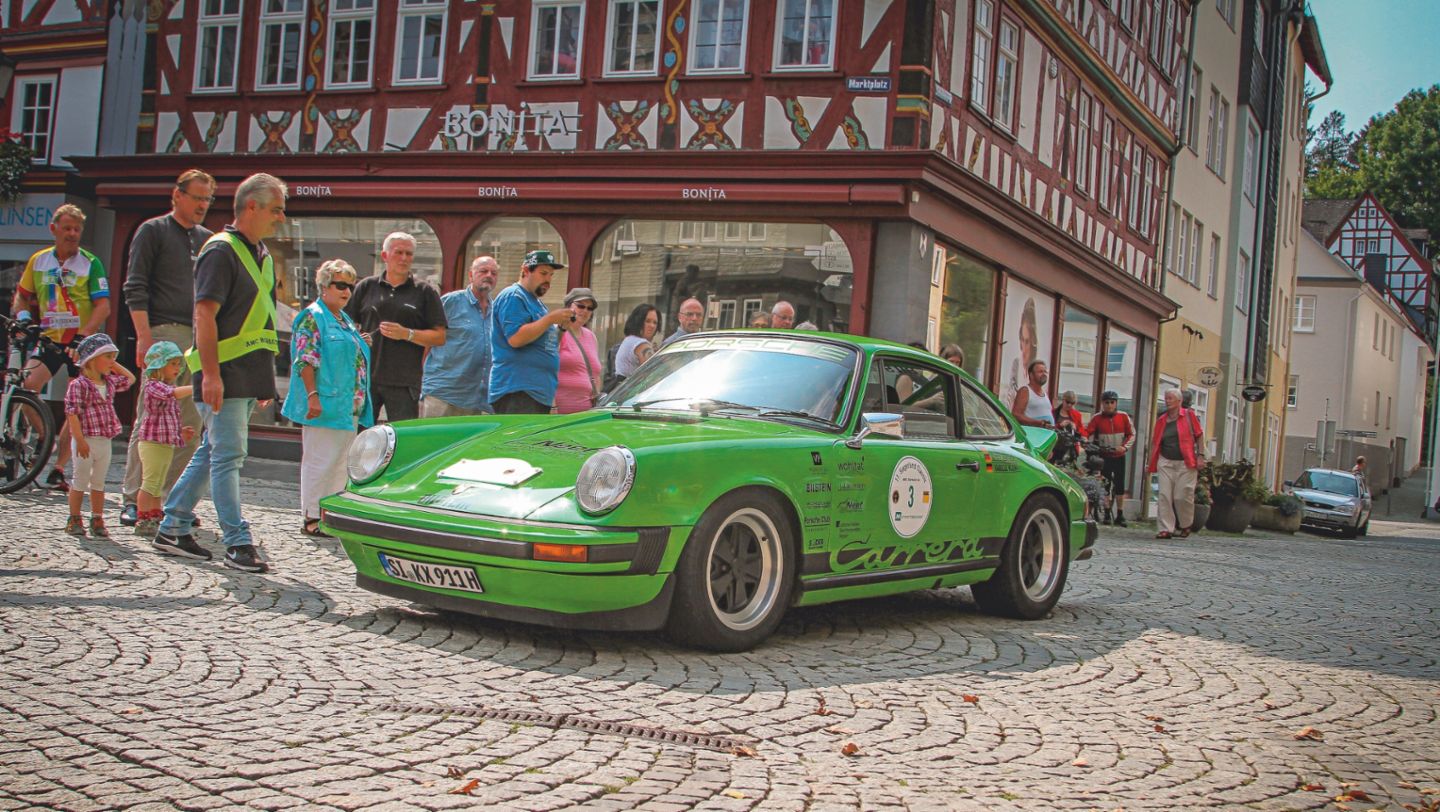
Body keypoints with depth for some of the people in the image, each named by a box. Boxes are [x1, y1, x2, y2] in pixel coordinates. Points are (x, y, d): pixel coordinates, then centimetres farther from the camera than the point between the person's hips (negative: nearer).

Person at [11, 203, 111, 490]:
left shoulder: (91, 263, -3)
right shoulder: (38, 260, 8)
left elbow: (103, 307, -10)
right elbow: (21, 297, 18)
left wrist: (84, 335, -22)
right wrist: (22, 316, -3)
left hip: (82, 341, -2)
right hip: (49, 338, 2)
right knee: (25, 386, -20)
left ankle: (58, 469, 5)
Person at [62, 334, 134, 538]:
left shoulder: (110, 382, 10)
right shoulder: (78, 385, -13)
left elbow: (130, 379, 28)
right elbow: (72, 413, -17)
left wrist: (114, 366, 15)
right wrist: (80, 440, -21)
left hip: (105, 442, 7)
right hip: (86, 440, -7)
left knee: (99, 483, 12)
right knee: (80, 482, 3)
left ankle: (97, 521, 17)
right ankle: (74, 520, 14)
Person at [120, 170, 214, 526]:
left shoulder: (207, 239, 19)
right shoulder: (153, 230, 3)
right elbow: (135, 287, -3)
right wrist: (144, 336, -12)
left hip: (200, 338, 6)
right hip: (164, 333, -6)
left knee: (191, 425, 4)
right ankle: (133, 500, -1)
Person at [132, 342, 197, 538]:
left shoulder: (168, 387, 18)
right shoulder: (152, 386, -11)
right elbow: (175, 393, -30)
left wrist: (180, 431, 13)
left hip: (168, 443, 9)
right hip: (152, 442, -9)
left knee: (158, 485, 15)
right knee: (150, 483, -6)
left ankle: (155, 520, 22)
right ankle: (142, 522, -1)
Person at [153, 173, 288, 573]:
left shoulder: (262, 255, 17)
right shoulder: (221, 250, -10)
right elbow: (205, 315, -16)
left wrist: (264, 379, 21)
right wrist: (211, 374, -23)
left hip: (249, 375, 9)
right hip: (223, 374, -9)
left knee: (212, 452, 13)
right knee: (228, 457, -7)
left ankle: (172, 528, 23)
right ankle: (238, 543, -5)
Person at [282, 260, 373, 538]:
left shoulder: (346, 321, 20)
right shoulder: (313, 317, -7)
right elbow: (305, 361, -15)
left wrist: (359, 404, 21)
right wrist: (313, 396, -22)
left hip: (349, 408, 9)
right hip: (325, 405, -9)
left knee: (341, 463, 12)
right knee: (320, 461, -4)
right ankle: (311, 518, 2)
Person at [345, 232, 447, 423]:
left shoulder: (425, 293, 8)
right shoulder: (366, 287, 12)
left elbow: (440, 337, 3)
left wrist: (406, 334, -10)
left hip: (404, 383, -1)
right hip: (365, 377, 1)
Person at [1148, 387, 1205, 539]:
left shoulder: (1189, 415, 3)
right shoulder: (1161, 419, 13)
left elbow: (1199, 435, 3)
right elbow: (1155, 441, 14)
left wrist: (1199, 456, -5)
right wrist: (1151, 462, 8)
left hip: (1185, 463, -3)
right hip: (1166, 462, 3)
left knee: (1182, 496, -4)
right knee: (1164, 495, -4)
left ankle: (1185, 526, 19)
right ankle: (1166, 528, -1)